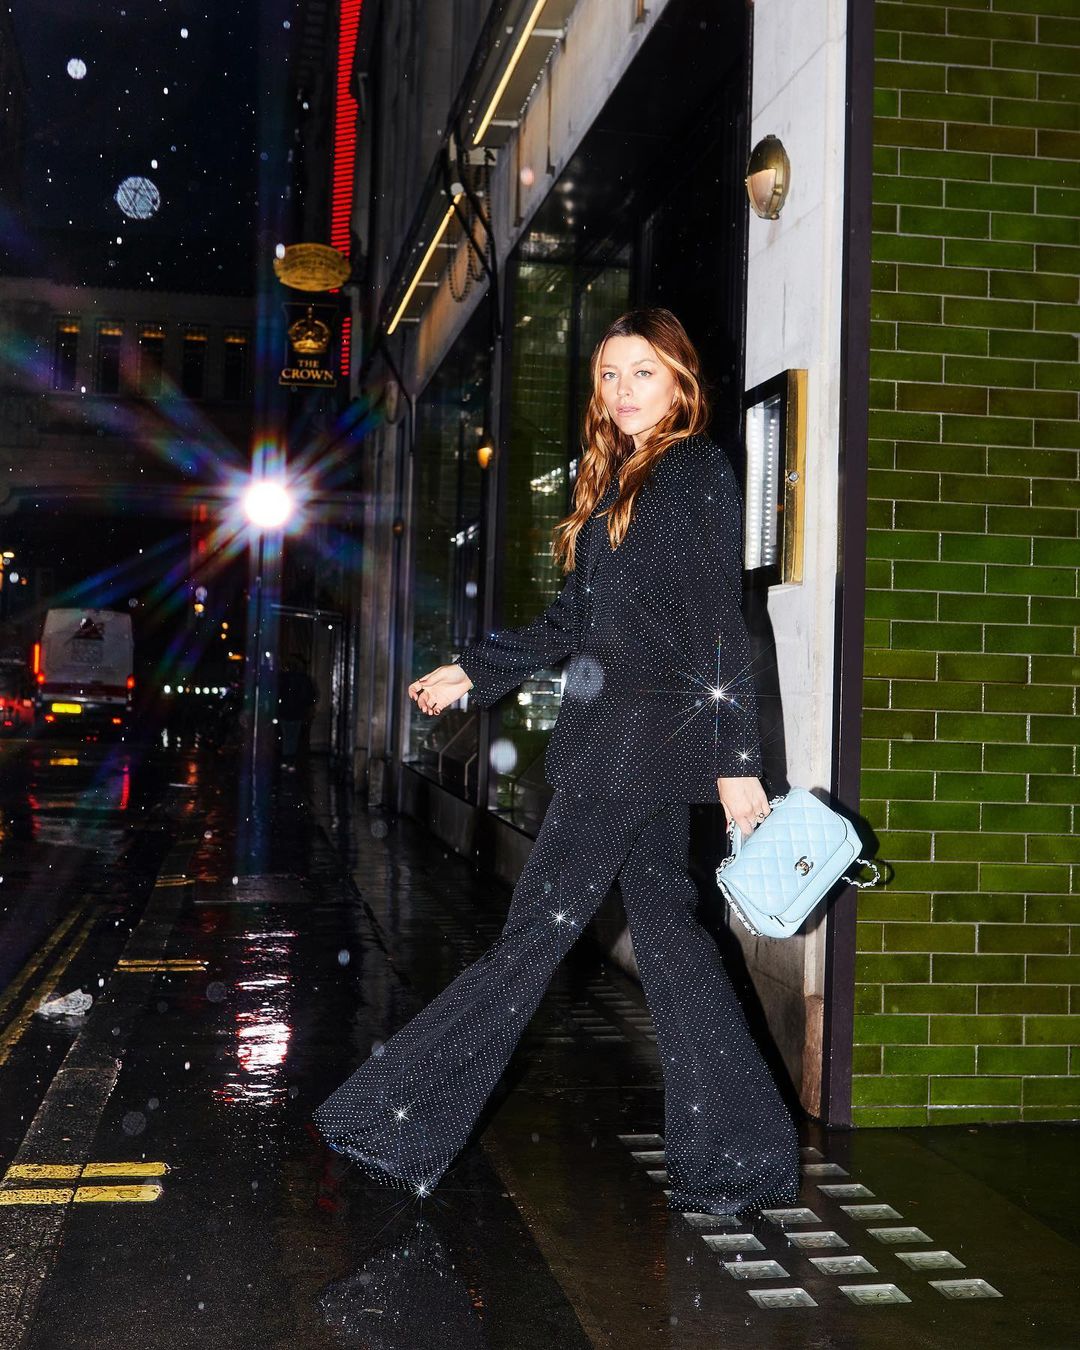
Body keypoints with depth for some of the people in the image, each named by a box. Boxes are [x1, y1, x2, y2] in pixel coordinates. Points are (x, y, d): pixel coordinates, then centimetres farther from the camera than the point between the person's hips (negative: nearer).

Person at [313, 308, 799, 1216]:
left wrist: (734, 759, -16)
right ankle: (741, 1158, 13)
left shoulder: (697, 471, -5)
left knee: (541, 926, -5)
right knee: (665, 929, 7)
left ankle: (403, 1128, 2)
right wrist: (472, 673, 18)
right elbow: (576, 621, 21)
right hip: (620, 734, 9)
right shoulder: (616, 481, 20)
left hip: (648, 732, -9)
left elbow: (719, 627, -12)